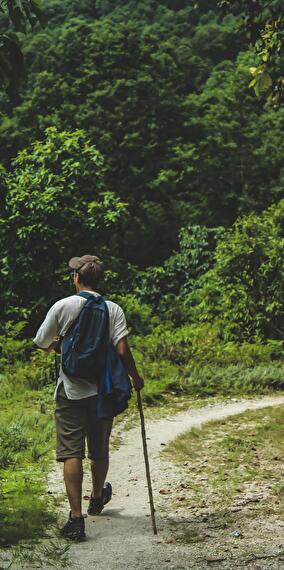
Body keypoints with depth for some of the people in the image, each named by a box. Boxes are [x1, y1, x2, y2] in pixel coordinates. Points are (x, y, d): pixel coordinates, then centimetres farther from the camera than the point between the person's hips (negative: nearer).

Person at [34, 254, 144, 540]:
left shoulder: (62, 306, -6)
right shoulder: (113, 309, -4)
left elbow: (42, 343, 4)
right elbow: (122, 351, -10)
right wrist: (135, 377, 6)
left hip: (71, 390, -2)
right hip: (102, 390, 2)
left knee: (71, 453, -2)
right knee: (100, 450, 19)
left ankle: (76, 517, -10)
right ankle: (97, 498, 42)